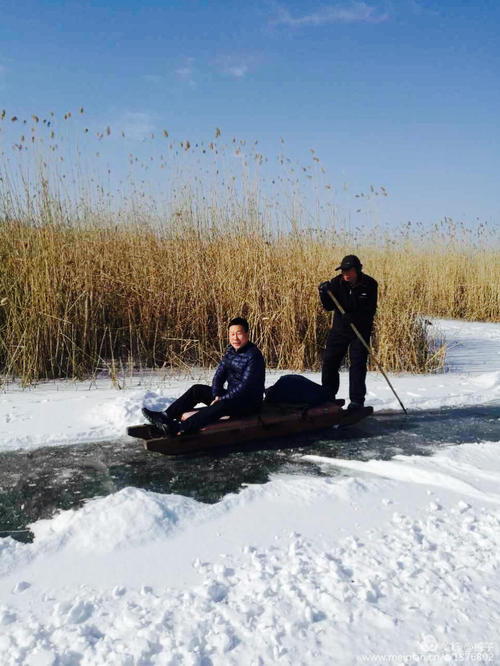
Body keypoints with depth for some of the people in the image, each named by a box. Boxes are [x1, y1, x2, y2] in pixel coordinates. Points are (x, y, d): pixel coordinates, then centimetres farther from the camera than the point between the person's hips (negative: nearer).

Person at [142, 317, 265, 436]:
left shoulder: (254, 355, -19)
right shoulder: (231, 350, 7)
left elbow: (245, 386, -25)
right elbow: (219, 375, 5)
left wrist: (222, 399, -23)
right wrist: (217, 395, -12)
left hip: (250, 402, -9)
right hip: (231, 396, 9)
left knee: (221, 405, -37)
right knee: (197, 389, 1)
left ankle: (179, 428, -49)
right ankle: (166, 416, -6)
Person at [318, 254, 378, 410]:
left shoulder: (370, 284, -12)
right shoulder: (337, 282, -7)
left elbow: (371, 310, -13)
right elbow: (329, 307, -6)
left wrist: (354, 317, -28)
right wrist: (324, 294, -25)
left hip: (361, 329, -3)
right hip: (340, 327, 3)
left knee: (357, 362, -7)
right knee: (330, 360, 4)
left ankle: (357, 400, 1)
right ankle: (328, 396, 20)